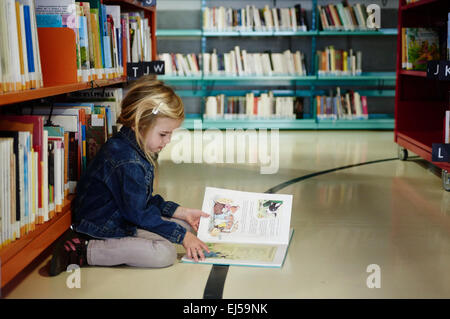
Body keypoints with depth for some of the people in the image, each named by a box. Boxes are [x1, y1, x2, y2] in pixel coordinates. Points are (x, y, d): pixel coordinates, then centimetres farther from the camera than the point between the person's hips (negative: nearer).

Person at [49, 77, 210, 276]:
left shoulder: (139, 149, 6)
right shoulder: (127, 163, -26)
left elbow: (146, 200, 16)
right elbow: (139, 213, -20)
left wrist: (182, 213, 8)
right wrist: (182, 235, -15)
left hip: (123, 220, 11)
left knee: (185, 224, 10)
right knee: (165, 254, -27)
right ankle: (82, 251, -20)